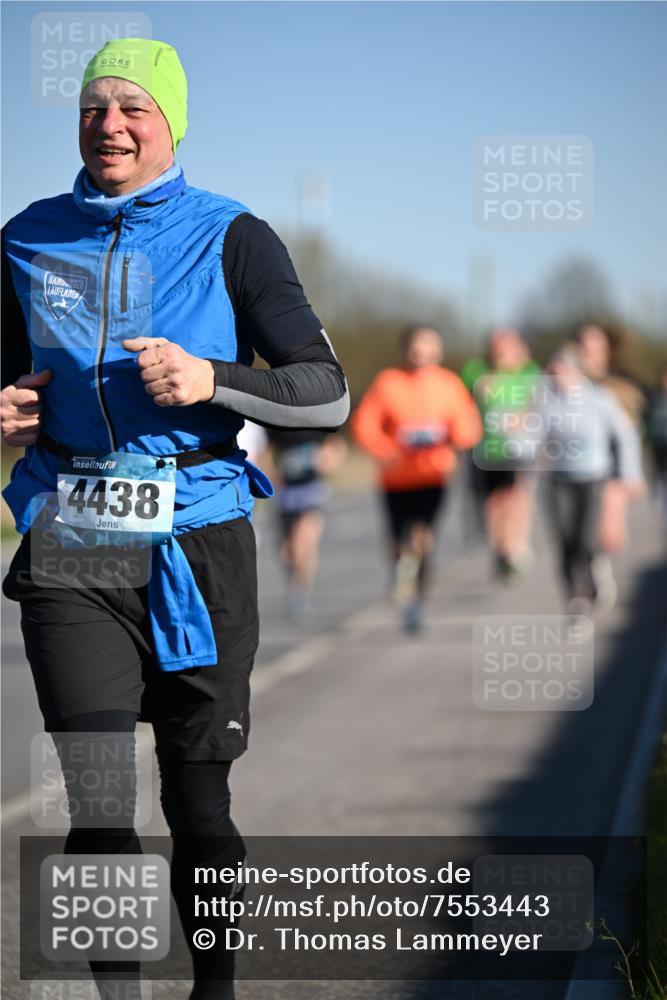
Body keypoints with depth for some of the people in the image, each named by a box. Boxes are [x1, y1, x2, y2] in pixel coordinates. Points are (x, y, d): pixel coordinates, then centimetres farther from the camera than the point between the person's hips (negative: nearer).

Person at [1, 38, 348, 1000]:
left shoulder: (231, 239, 1)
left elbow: (328, 394, -3)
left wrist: (210, 381, -18)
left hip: (198, 543, -1)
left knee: (199, 804, 4)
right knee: (98, 811, -9)